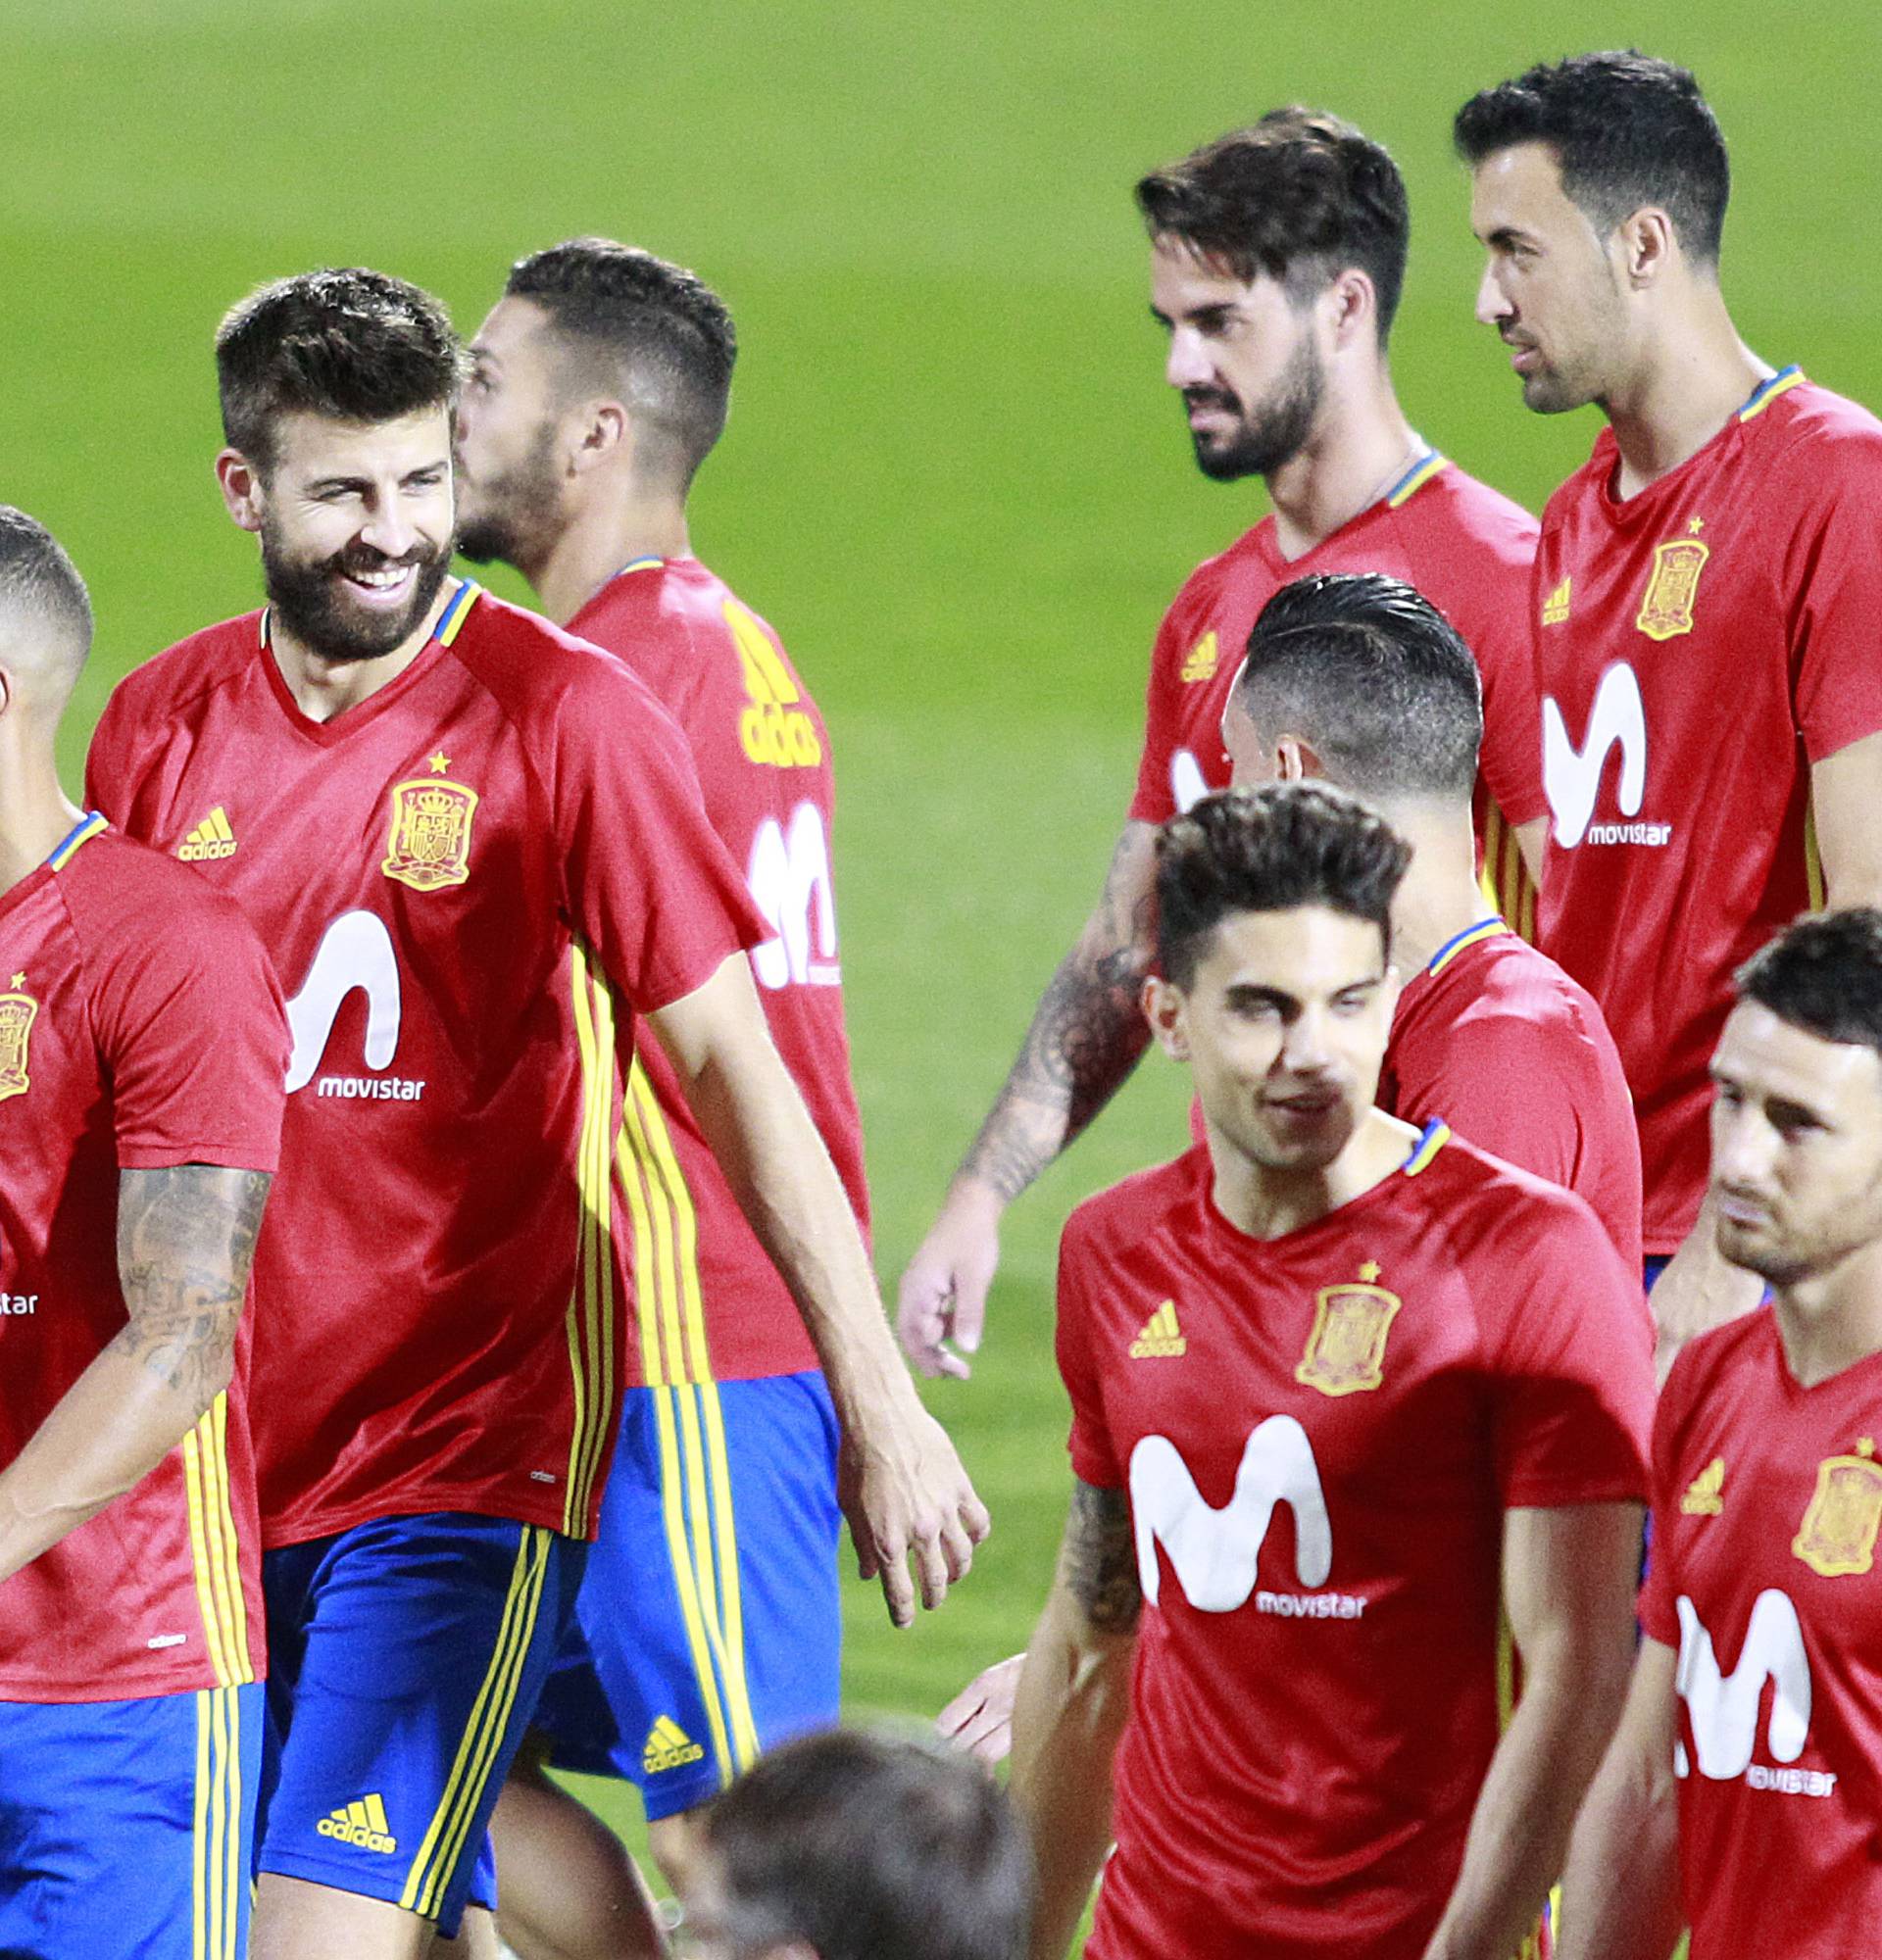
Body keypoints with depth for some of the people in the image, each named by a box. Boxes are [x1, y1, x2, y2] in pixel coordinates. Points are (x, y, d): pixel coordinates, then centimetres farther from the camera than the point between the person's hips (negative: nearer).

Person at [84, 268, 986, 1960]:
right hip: (223, 1464, 5)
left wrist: (883, 1407, -11)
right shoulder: (158, 727, 5)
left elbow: (729, 1064, -8)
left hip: (467, 1468, -5)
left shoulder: (567, 717, -8)